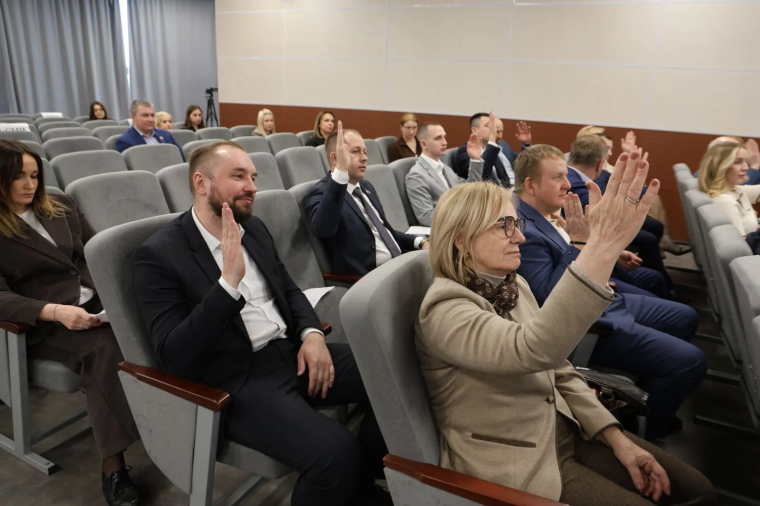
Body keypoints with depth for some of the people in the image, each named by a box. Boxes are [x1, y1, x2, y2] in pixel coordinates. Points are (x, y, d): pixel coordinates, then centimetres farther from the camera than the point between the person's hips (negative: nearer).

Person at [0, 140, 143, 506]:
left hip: (98, 303, 4)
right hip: (44, 325, -4)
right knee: (103, 349, -36)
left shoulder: (61, 205, 18)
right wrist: (54, 311, -25)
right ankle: (113, 466, -30)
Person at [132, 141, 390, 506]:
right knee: (337, 454, -29)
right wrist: (229, 280, -27)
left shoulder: (254, 229, 11)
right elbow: (174, 357, -17)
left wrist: (312, 333, -1)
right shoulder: (159, 255, -10)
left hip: (292, 352, 7)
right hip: (238, 380, -7)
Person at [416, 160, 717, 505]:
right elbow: (535, 351, -42)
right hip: (515, 463, -7)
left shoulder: (512, 286, 2)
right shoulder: (445, 311, -24)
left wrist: (617, 438, -2)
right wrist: (602, 247, -48)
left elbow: (559, 371, 8)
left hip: (564, 430, 7)